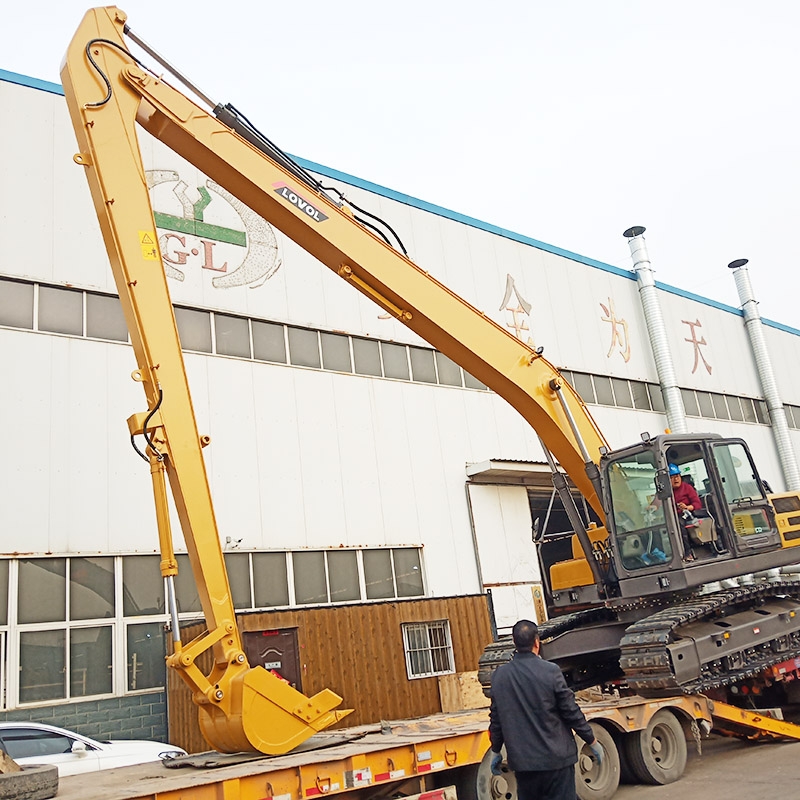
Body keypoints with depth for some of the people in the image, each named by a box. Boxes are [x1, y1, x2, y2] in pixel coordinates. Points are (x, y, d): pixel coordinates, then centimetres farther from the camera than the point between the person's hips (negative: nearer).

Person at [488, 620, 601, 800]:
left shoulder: (499, 675, -2)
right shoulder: (550, 671, -14)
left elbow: (496, 718, 5)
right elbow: (571, 712, -8)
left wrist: (496, 751, 19)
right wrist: (593, 742, 5)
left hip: (522, 761, 3)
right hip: (556, 758, -3)